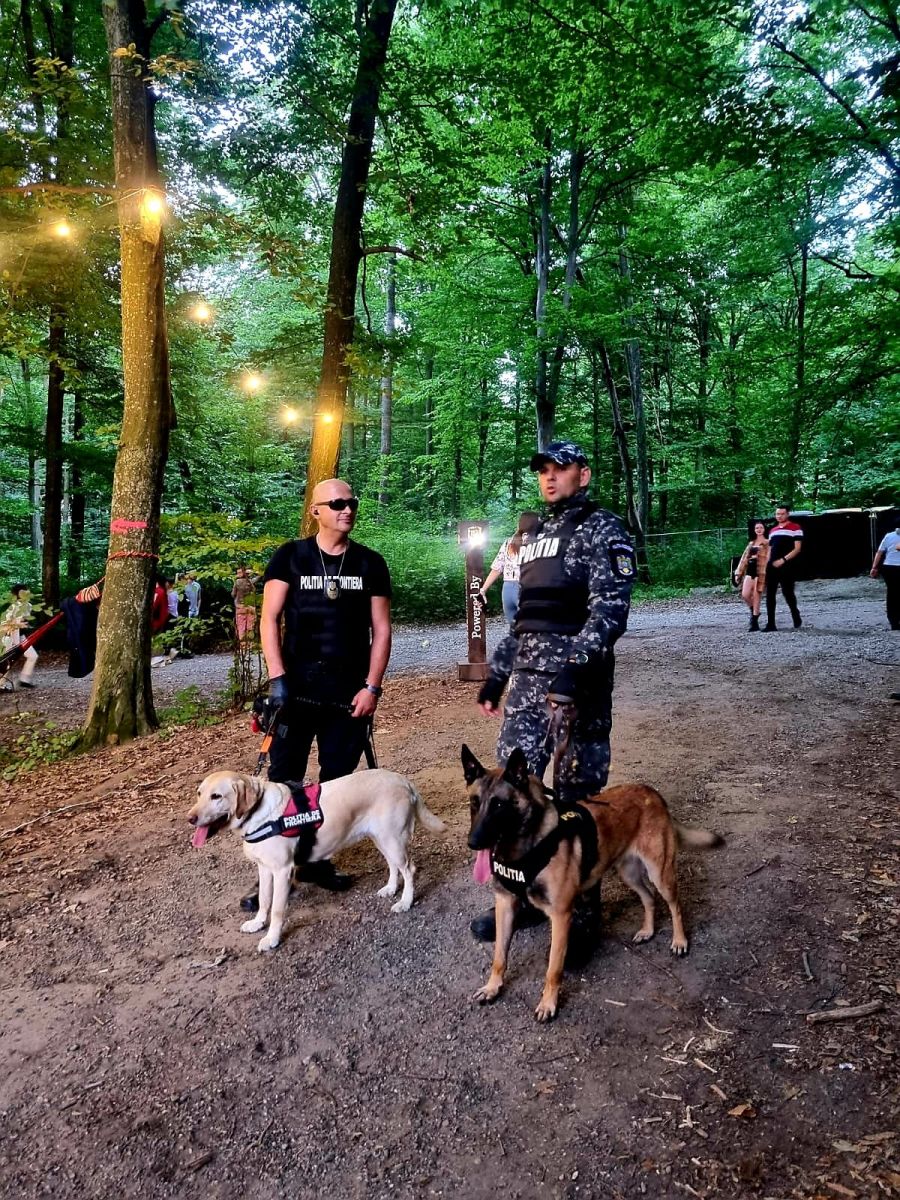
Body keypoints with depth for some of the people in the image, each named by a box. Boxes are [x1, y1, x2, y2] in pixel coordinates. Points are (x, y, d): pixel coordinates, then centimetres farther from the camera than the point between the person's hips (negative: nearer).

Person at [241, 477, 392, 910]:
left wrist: (372, 686, -4)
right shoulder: (290, 557, 2)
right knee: (283, 780, 0)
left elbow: (381, 629, 5)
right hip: (298, 690, -2)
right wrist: (277, 677, -12)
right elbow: (270, 619, -2)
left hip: (349, 695, 2)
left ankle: (317, 859, 26)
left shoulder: (370, 564, 6)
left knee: (337, 782, 10)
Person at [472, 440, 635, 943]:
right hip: (528, 678, 8)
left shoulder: (603, 529, -4)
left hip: (577, 680, -7)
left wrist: (573, 667, -29)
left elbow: (611, 608, -17)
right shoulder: (537, 536, 20)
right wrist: (497, 674, 22)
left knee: (577, 793, 1)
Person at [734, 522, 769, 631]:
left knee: (756, 597, -5)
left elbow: (768, 558, -9)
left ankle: (754, 624, 1)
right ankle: (754, 612, 23)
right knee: (745, 595, -6)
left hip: (760, 572, -6)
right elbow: (744, 558, 19)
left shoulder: (768, 543, 2)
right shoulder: (751, 543, 20)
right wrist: (739, 573, 15)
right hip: (750, 571, 6)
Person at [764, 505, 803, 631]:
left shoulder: (795, 528, 0)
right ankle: (770, 624, 2)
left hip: (787, 567, -6)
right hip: (772, 567, 6)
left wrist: (783, 560, -16)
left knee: (787, 593, -3)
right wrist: (767, 565, 11)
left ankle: (796, 616, 24)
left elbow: (797, 549, -8)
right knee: (769, 595, -1)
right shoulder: (772, 530, 19)